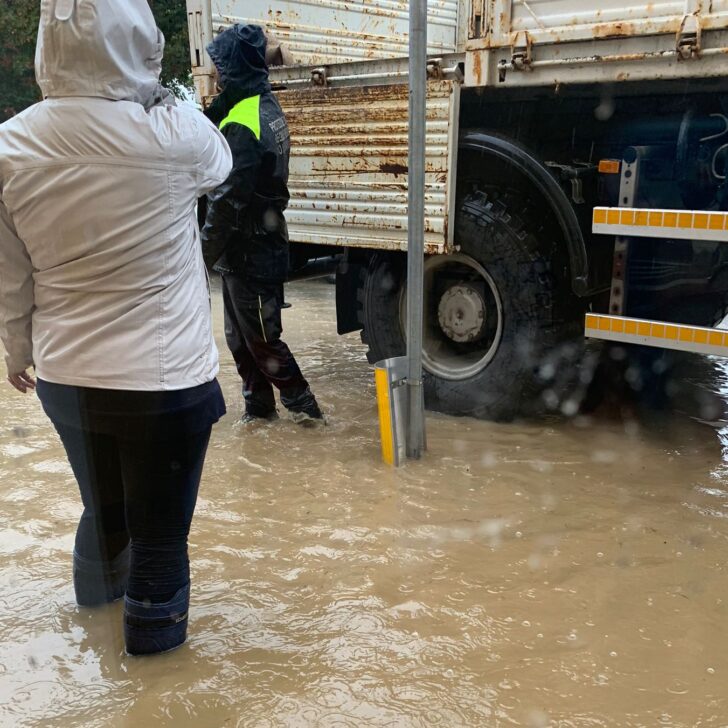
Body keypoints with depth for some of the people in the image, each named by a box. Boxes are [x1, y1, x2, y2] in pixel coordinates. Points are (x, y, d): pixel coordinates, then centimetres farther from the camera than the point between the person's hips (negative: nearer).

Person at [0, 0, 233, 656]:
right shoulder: (175, 133, -18)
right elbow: (219, 165, 7)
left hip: (65, 376, 4)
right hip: (165, 379, -4)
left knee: (102, 504, 28)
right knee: (160, 523, 16)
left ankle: (99, 587, 55)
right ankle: (154, 627, 38)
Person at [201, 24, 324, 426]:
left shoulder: (241, 125, -22)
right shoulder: (267, 105, 9)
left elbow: (227, 201, -22)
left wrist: (205, 253, -13)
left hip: (247, 251, -9)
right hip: (259, 244, 9)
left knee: (260, 338, 3)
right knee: (241, 336, 17)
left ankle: (303, 405, 16)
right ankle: (258, 406, 26)